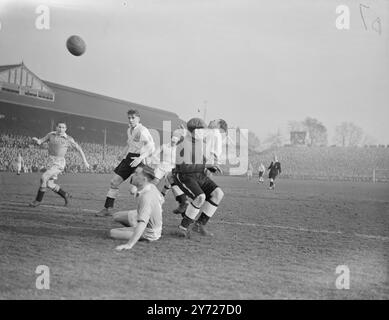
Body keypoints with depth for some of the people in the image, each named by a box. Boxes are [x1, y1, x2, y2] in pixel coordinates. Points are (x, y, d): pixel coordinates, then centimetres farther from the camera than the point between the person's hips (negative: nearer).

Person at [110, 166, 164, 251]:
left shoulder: (146, 197, -37)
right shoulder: (151, 186, -11)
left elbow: (142, 223, -44)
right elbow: (161, 200, 9)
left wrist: (129, 244, -50)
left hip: (149, 233, -9)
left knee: (113, 232, -11)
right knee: (116, 216, 14)